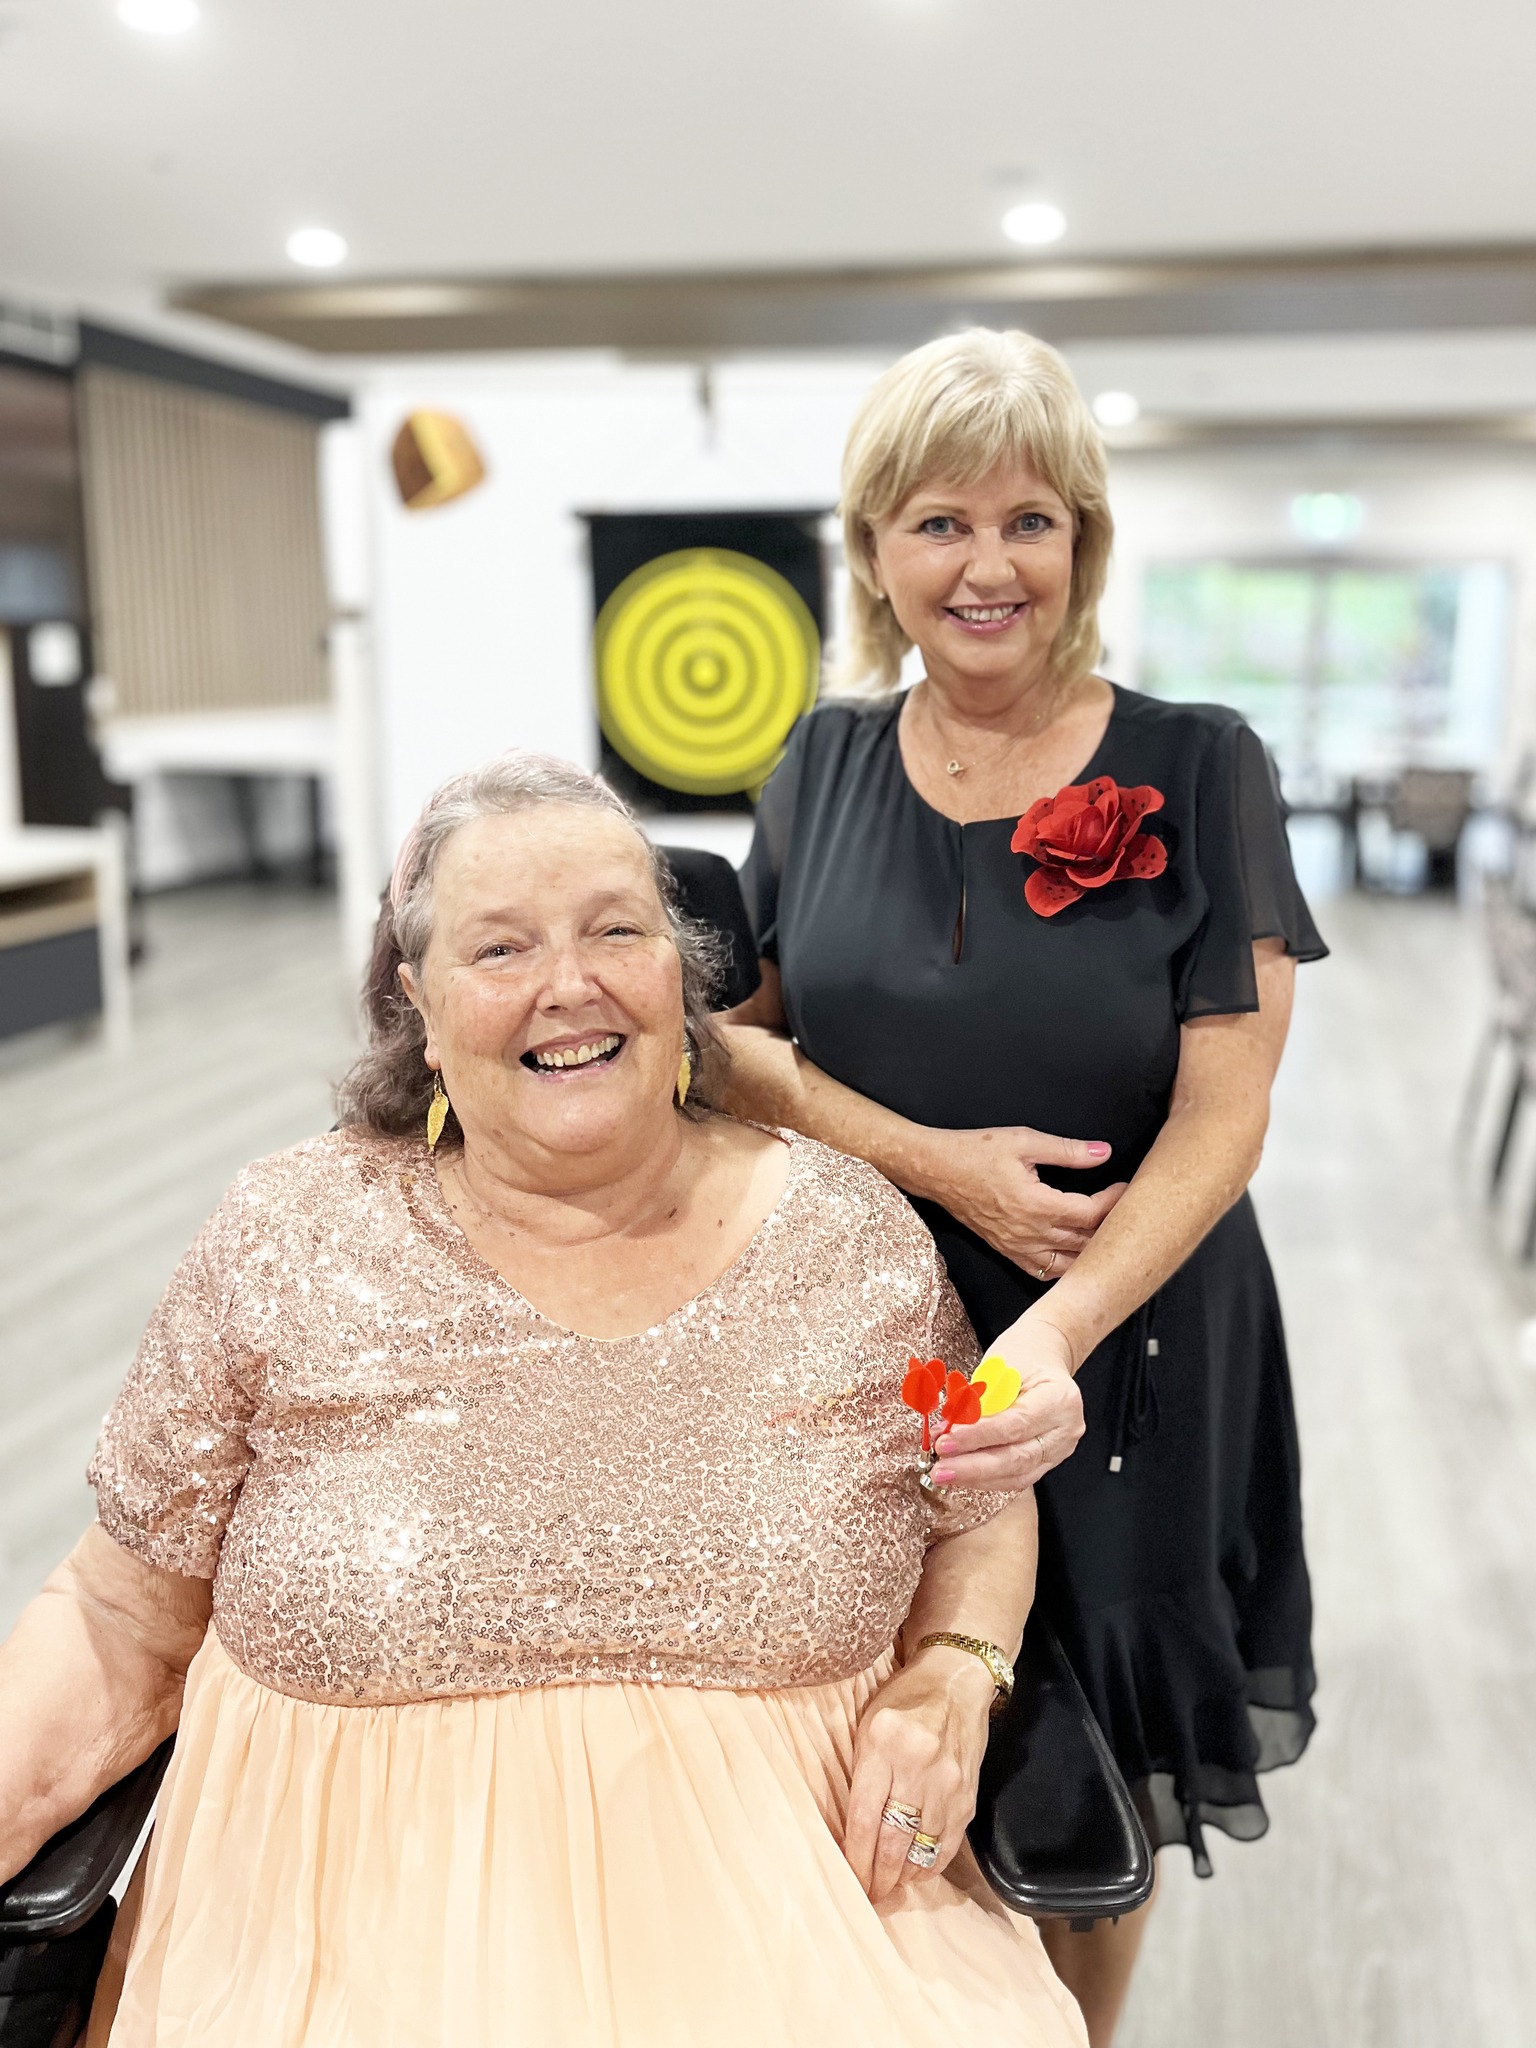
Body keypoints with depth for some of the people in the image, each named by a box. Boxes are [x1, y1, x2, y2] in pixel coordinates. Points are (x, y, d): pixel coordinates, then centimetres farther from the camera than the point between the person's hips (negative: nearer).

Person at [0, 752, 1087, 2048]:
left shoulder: (852, 1236, -5)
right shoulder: (287, 1248, -7)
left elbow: (984, 1506, 9)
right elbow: (126, 1620, 0)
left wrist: (951, 1679, -9)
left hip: (783, 1929, 0)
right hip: (356, 1929, 1)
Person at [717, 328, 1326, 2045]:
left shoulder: (1194, 770, -9)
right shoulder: (826, 765, 1)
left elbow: (1221, 1116, -13)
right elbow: (734, 1037, 3)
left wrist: (1059, 1331, -29)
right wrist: (936, 1162, -14)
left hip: (1126, 1349, -1)